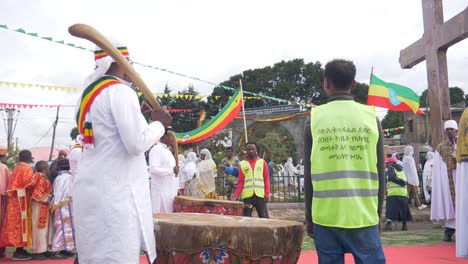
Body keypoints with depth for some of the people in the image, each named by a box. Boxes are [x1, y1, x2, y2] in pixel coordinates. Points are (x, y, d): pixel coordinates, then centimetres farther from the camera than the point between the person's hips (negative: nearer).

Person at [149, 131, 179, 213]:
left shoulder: (168, 151, 19)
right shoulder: (156, 150, -9)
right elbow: (153, 169, -22)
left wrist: (177, 188, 17)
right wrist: (172, 170, -24)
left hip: (171, 191, 9)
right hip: (161, 192, -9)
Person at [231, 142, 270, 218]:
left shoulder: (262, 162, 7)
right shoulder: (242, 164, 7)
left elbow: (266, 179, 5)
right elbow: (240, 181, 7)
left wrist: (267, 194, -3)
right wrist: (236, 194, -5)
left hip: (260, 195, 0)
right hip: (247, 195, 0)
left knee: (264, 217, 2)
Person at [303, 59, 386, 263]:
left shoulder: (315, 118, 0)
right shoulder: (370, 117, 2)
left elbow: (309, 174, 2)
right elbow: (380, 172, 4)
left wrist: (309, 217, 10)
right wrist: (377, 213, 14)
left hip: (325, 216, 0)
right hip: (364, 215, 0)